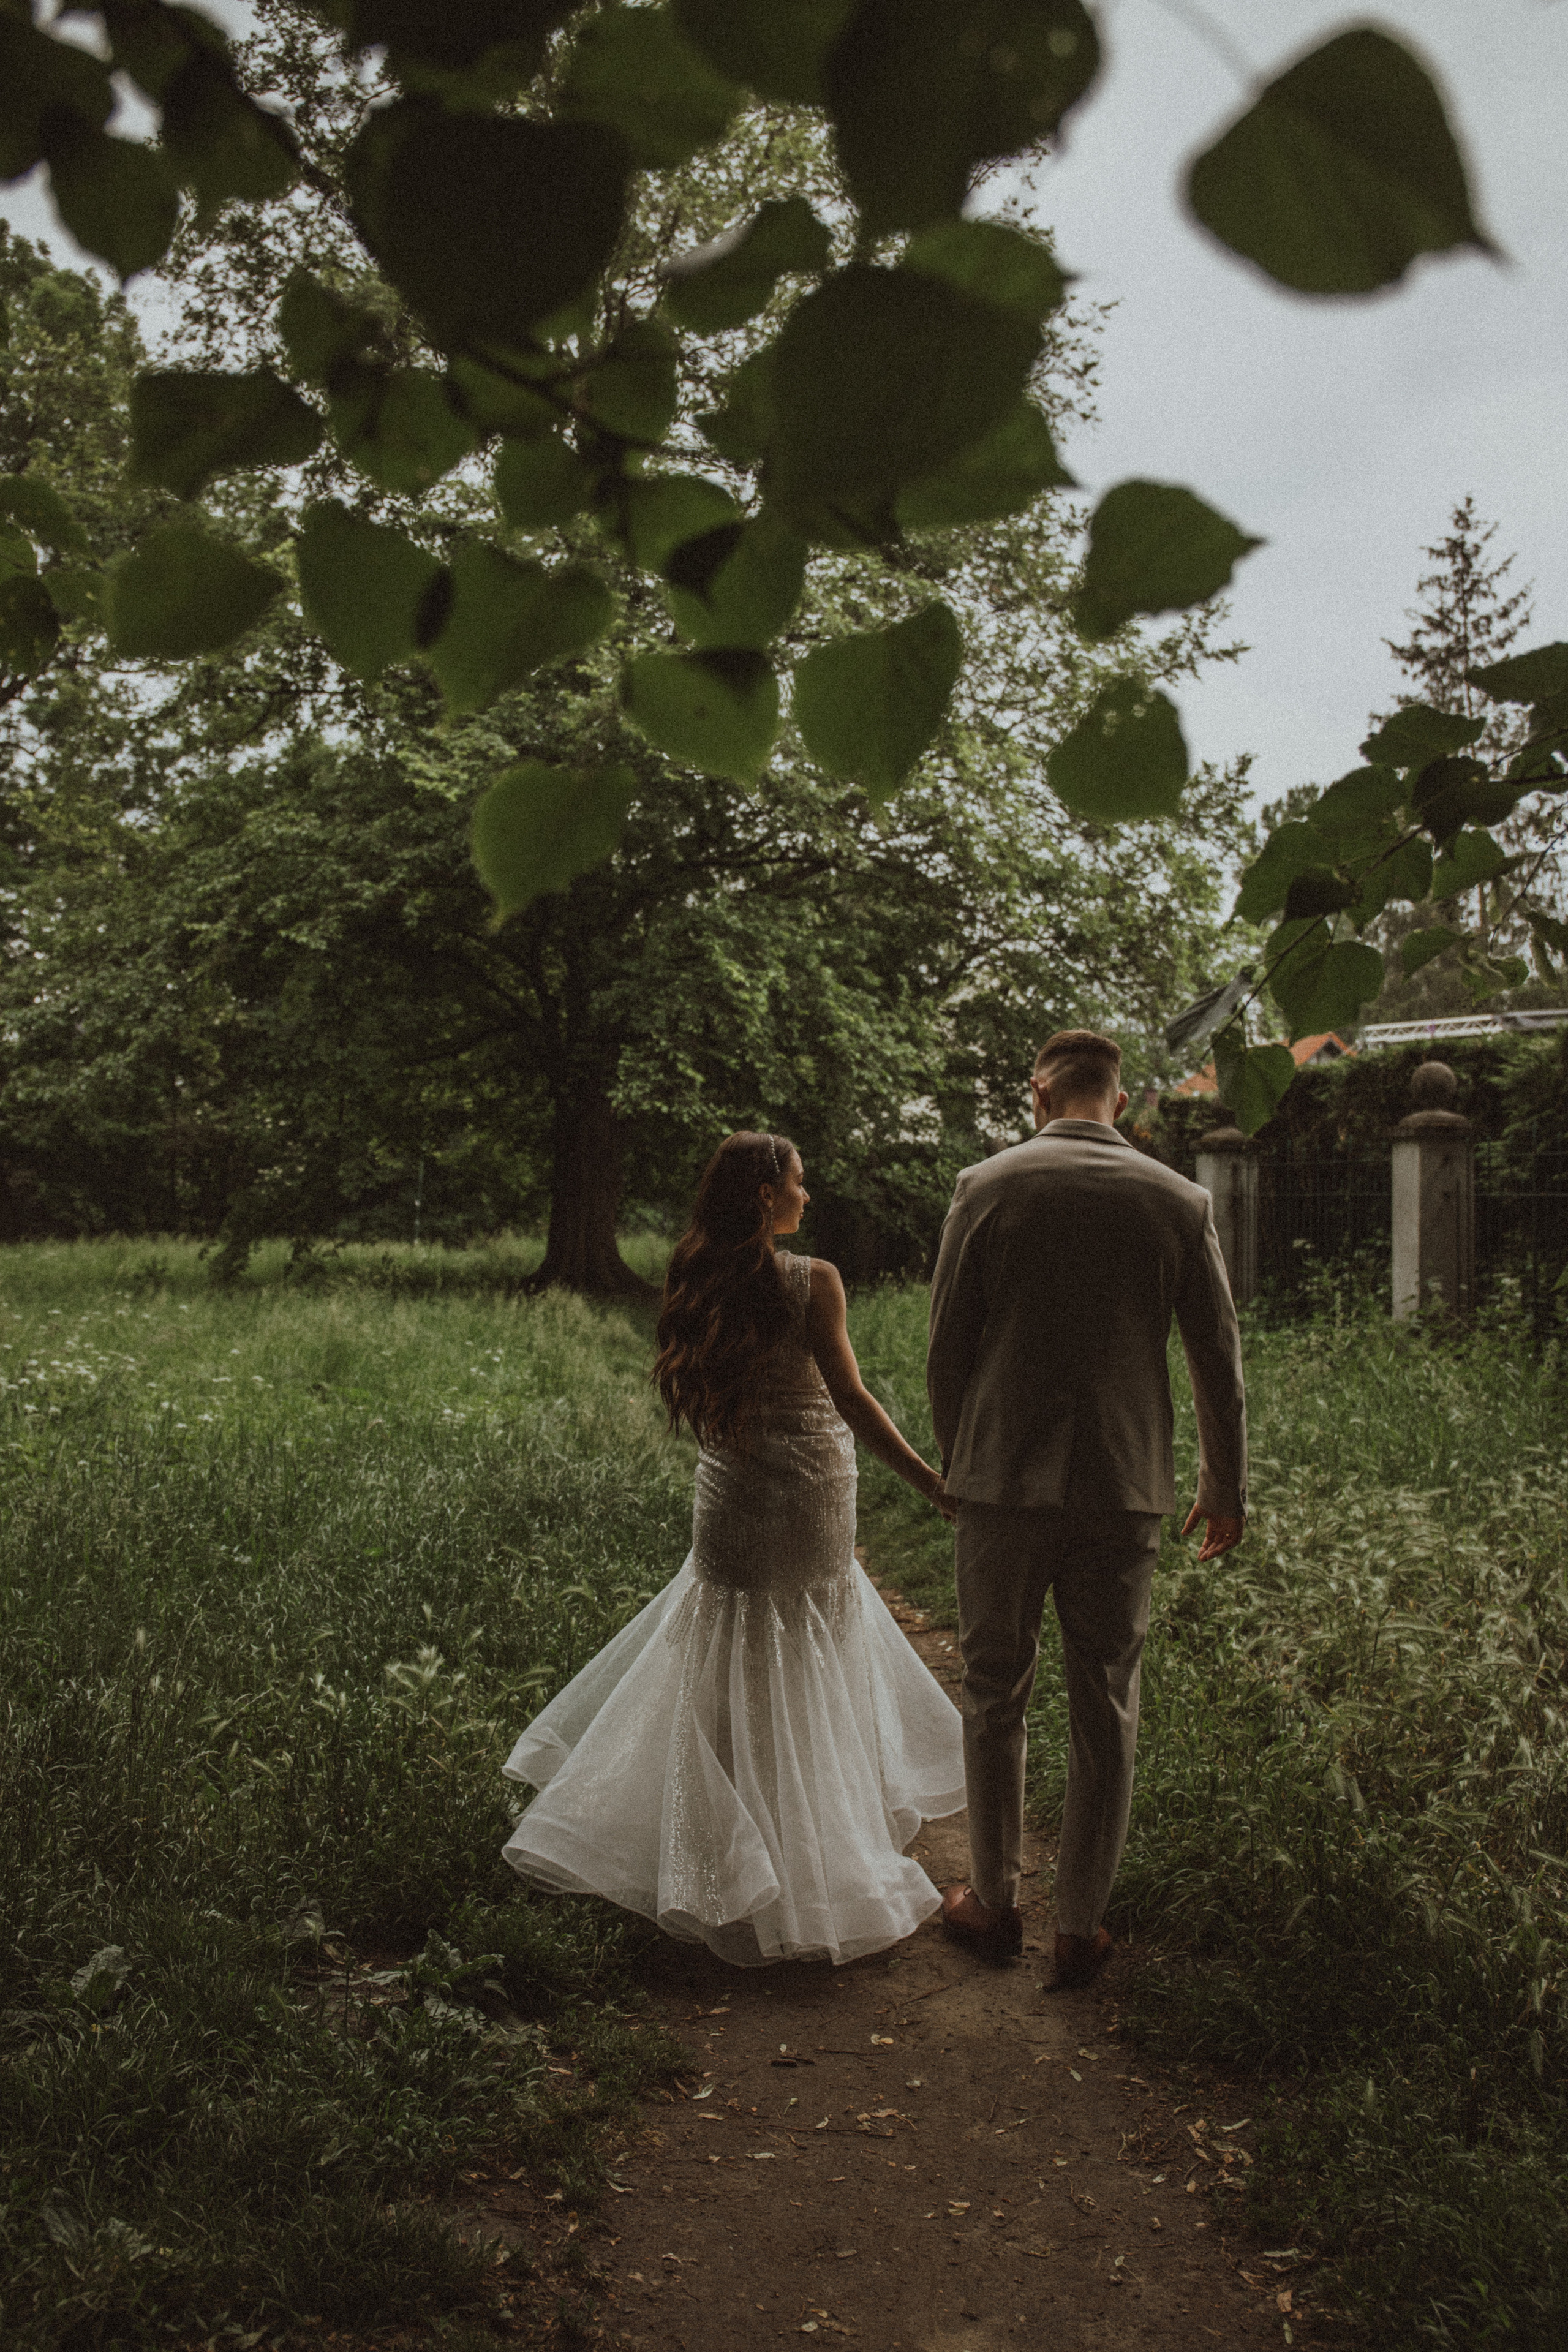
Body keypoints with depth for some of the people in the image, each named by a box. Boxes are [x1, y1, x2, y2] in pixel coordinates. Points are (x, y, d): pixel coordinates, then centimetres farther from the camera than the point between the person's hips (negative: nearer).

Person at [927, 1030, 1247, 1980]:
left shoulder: (986, 1187, -4)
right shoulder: (1179, 1200, -1)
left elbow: (947, 1348, -1)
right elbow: (1219, 1358, 4)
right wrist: (1227, 1487, 16)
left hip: (1004, 1481, -1)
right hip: (1125, 1490, 1)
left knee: (996, 1696, 14)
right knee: (1107, 1713, 11)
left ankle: (996, 1904, 25)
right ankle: (1082, 1927, 20)